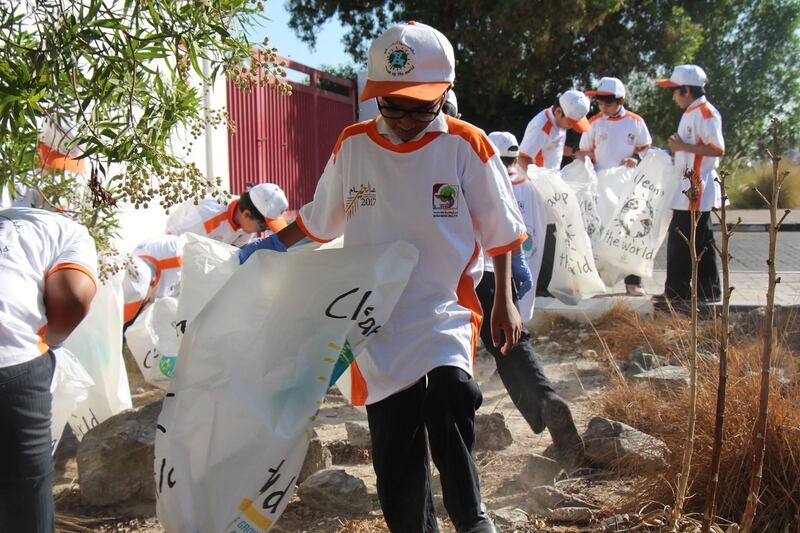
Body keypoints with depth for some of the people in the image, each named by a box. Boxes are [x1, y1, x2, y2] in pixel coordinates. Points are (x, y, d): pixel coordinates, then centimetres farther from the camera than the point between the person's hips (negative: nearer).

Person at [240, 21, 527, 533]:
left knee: (448, 399, -30)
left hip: (445, 310, -3)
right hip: (379, 323, 3)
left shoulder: (467, 145, -5)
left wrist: (504, 302, 1)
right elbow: (320, 218, 18)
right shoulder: (352, 145, 3)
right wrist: (273, 244, 13)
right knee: (395, 458, 6)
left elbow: (501, 232, 3)